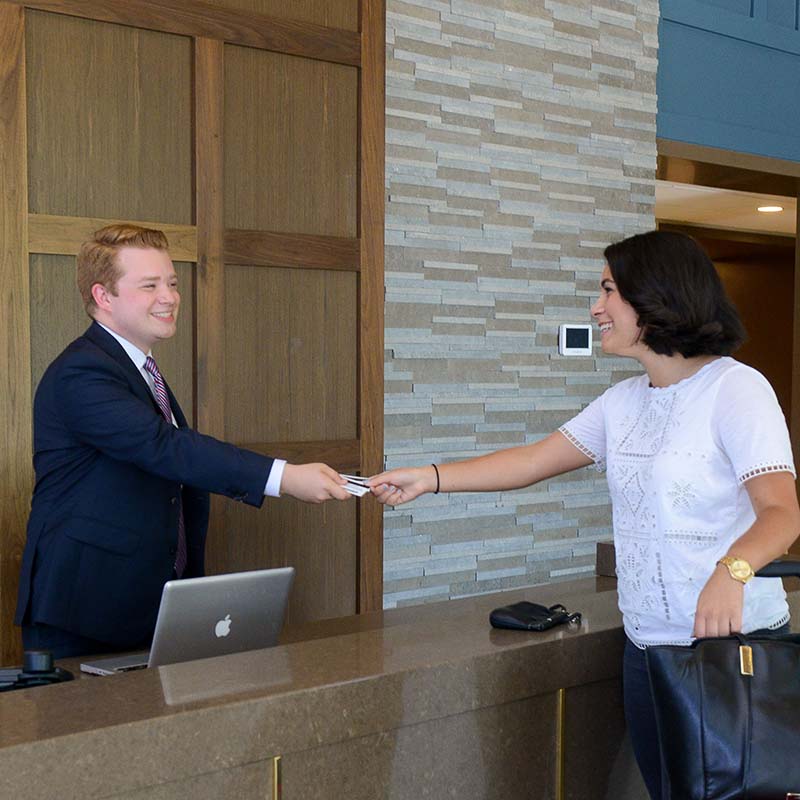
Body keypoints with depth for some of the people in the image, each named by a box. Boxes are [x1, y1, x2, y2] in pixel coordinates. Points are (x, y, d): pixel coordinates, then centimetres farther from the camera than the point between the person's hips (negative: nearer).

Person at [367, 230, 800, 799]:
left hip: (733, 642, -6)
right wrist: (430, 478, 3)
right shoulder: (623, 401, 10)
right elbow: (533, 461, 11)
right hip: (648, 645, 6)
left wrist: (731, 571, -42)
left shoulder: (735, 389, -13)